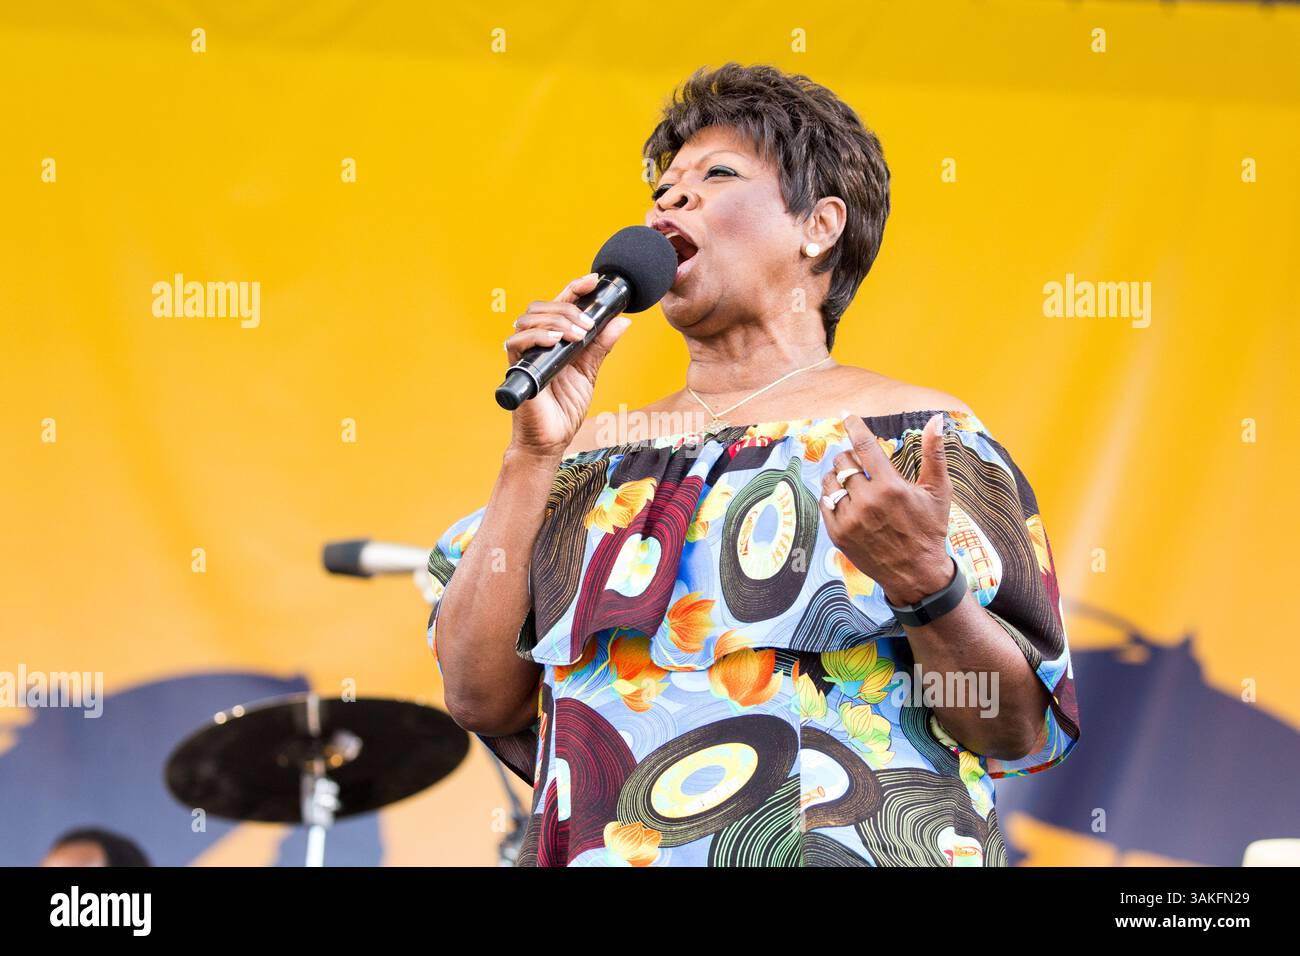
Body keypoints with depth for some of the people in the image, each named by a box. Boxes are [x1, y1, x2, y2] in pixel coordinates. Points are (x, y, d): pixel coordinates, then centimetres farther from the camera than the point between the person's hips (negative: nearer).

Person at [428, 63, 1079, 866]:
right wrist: (533, 453, -1)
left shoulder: (914, 435, 2)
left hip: (843, 846, -3)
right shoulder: (597, 452, 13)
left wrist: (926, 582, -22)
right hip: (595, 848, 4)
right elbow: (482, 696, 4)